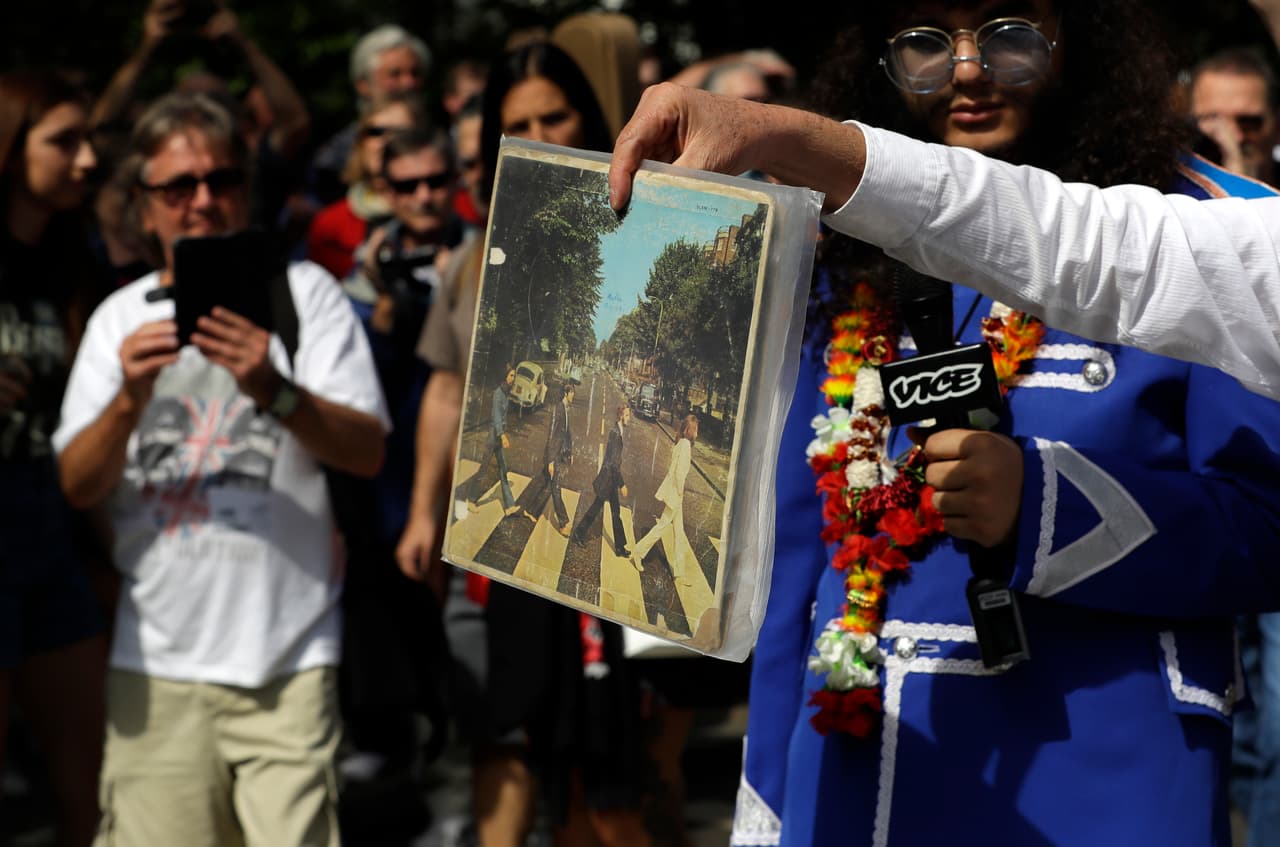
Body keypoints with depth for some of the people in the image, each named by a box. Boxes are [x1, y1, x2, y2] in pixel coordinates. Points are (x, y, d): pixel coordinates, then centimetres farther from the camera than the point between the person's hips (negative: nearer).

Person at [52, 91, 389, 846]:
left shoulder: (303, 292, 5)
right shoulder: (121, 317, 12)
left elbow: (368, 451, -6)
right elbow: (79, 486, 5)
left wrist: (275, 392, -23)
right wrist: (130, 399, -13)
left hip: (289, 650, -2)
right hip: (158, 659, 2)